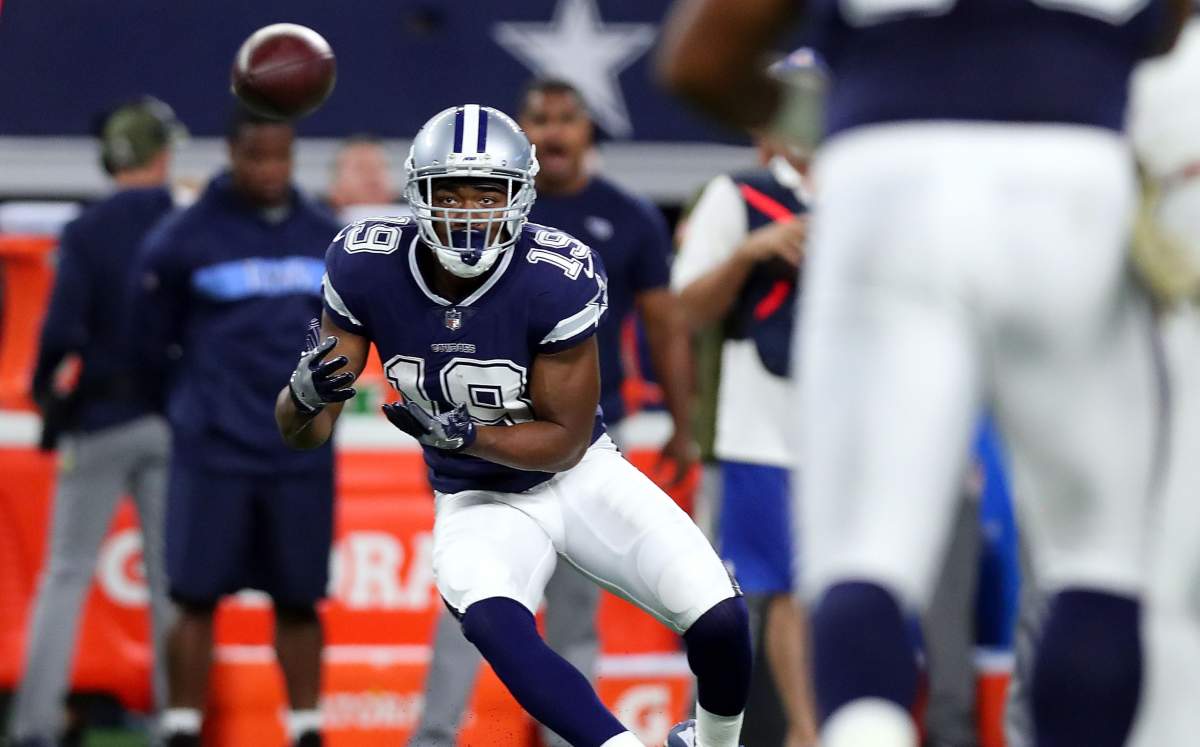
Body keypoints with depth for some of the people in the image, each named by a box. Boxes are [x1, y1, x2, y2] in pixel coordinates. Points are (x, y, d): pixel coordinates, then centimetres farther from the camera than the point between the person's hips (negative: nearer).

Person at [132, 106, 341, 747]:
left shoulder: (324, 239, 6)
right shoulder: (184, 238, -5)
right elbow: (152, 340, 4)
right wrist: (197, 403, 7)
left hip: (303, 453, 3)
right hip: (213, 453, -3)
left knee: (299, 599, 7)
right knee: (197, 597, -2)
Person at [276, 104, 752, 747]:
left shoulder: (556, 279, -24)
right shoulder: (367, 267, -16)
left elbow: (568, 440, -16)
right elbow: (302, 430, -10)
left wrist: (461, 432, -32)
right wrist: (305, 394, -35)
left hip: (579, 477, 0)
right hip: (479, 506, 1)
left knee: (721, 621, -13)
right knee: (492, 623, -33)